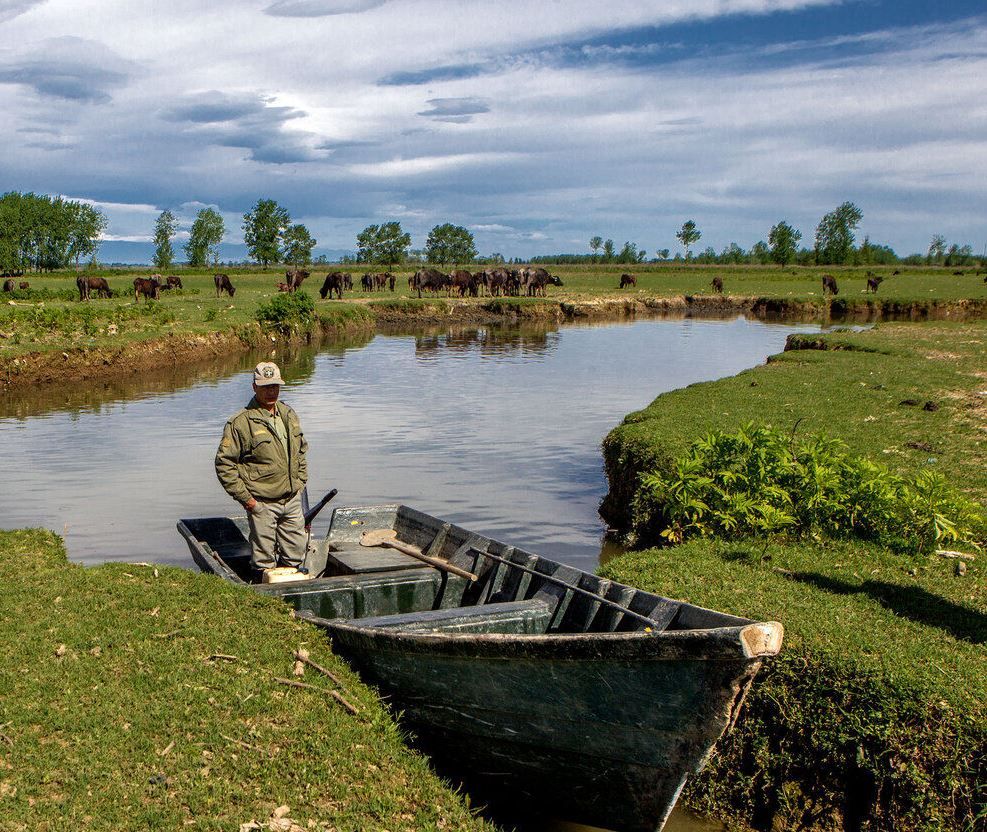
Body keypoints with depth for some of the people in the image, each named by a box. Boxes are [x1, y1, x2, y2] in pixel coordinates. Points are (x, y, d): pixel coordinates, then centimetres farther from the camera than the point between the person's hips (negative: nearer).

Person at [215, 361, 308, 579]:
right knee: (264, 560, 2)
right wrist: (245, 497, -12)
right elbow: (224, 464, -10)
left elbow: (301, 451, 23)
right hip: (262, 503, -6)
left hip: (292, 500, 6)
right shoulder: (241, 423, -12)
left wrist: (299, 483, 14)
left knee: (296, 555, 14)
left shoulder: (289, 416, 9)